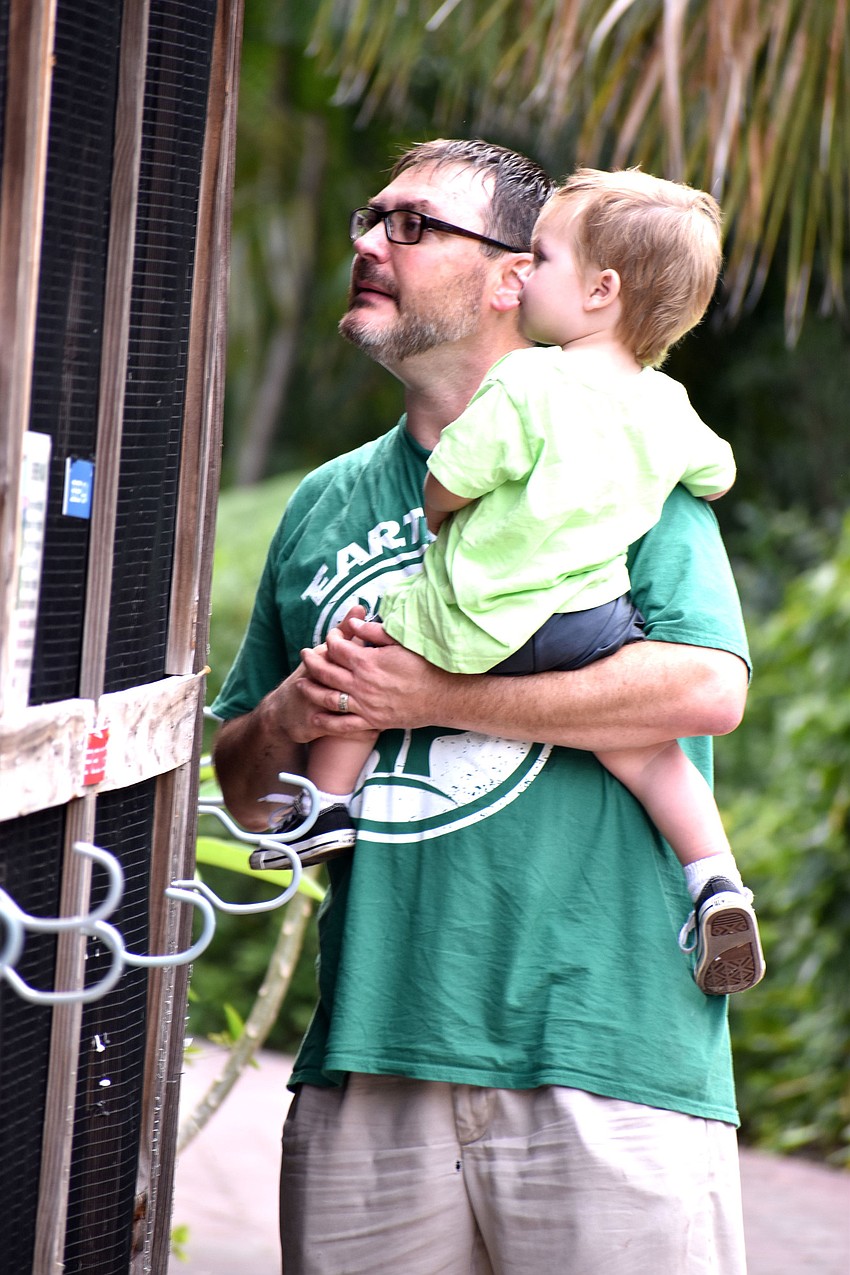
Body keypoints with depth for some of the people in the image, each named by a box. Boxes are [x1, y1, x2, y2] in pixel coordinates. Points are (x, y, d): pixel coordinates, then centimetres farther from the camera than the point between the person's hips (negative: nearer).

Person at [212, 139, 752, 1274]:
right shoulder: (325, 507, 18)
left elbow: (708, 686, -15)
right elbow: (245, 794, 23)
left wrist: (425, 698, -11)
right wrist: (288, 720, -2)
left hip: (606, 1056, -5)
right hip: (366, 1061, 5)